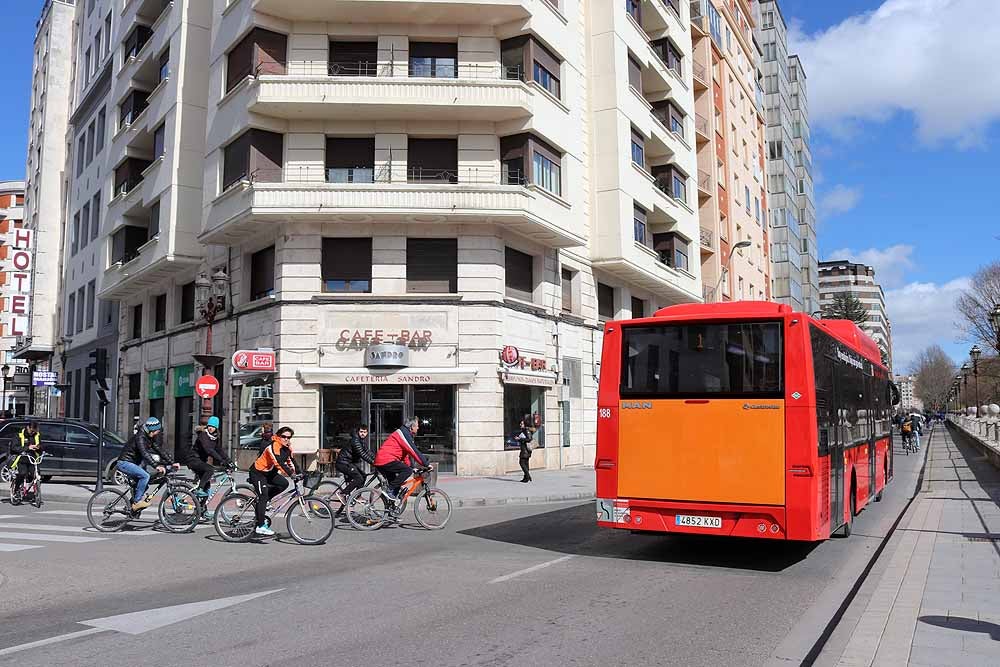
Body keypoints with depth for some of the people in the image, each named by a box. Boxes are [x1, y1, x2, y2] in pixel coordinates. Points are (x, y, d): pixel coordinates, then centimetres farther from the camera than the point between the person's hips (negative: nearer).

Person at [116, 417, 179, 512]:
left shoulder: (150, 439, 7)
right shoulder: (140, 437, -21)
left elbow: (159, 451, 8)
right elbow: (144, 453, -35)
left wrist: (172, 463, -1)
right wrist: (156, 466, -46)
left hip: (132, 463, 10)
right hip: (124, 463, -10)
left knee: (144, 484, 12)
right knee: (145, 476, -26)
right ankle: (136, 502, -19)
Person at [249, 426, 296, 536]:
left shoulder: (287, 447, 0)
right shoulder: (274, 446, -27)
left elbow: (291, 461, 5)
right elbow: (279, 463, -37)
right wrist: (291, 474, -44)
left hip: (269, 473, 9)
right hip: (258, 472, -9)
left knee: (284, 484, -9)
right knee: (263, 496, -15)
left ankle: (262, 500, 8)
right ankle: (260, 526, -12)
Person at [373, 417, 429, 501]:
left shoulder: (403, 432, 23)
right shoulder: (404, 433, -9)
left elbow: (405, 453, 27)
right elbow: (413, 451, -14)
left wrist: (411, 466, 20)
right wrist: (426, 464, -10)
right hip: (387, 460, -11)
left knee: (395, 484, 18)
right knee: (408, 471, -18)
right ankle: (390, 490, -16)